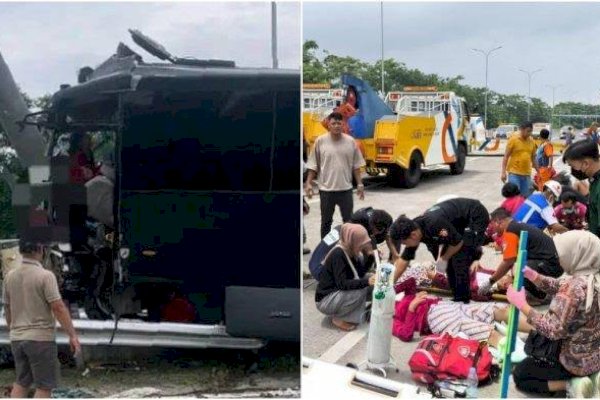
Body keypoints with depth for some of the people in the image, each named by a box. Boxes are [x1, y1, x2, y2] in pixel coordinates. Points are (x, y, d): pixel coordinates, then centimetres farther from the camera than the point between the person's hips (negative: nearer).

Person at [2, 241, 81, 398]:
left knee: (21, 382, 18)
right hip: (41, 338, -6)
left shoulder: (10, 276, 4)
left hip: (17, 338, 6)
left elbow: (7, 309, 12)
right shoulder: (45, 276, -15)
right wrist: (73, 335, -14)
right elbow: (58, 308, -18)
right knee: (44, 386, 1)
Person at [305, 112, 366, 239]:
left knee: (349, 221, 10)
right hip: (326, 189, -1)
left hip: (345, 189, 1)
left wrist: (360, 184, 2)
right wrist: (308, 183, -5)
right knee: (326, 221, 10)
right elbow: (313, 165, 0)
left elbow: (356, 166, 5)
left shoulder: (350, 141, -1)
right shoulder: (320, 141, -5)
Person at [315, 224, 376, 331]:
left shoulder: (351, 251, 1)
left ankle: (340, 311, 5)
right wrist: (366, 281, -38)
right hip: (326, 300, -9)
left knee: (371, 283, -3)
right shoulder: (338, 254, -24)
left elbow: (360, 274, 4)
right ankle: (338, 318, -8)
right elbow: (342, 283, -30)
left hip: (338, 294, 9)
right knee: (361, 290, -27)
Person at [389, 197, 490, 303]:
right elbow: (404, 260, 2)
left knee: (459, 259, -17)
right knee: (449, 258, 4)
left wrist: (444, 259, -8)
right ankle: (457, 296, 15)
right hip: (461, 222, 8)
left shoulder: (434, 224, -36)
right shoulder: (413, 230, -9)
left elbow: (458, 242, -22)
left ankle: (462, 300, -6)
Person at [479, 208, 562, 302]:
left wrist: (490, 282, 1)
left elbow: (507, 263, -10)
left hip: (549, 265, -10)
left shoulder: (510, 230, -11)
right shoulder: (520, 227, 19)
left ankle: (541, 295, -6)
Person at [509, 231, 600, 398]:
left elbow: (553, 330, -29)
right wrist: (530, 274, -9)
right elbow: (559, 286, 5)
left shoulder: (576, 288, -33)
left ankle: (572, 385, -4)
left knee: (519, 374, 11)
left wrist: (522, 304, -22)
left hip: (578, 361, -8)